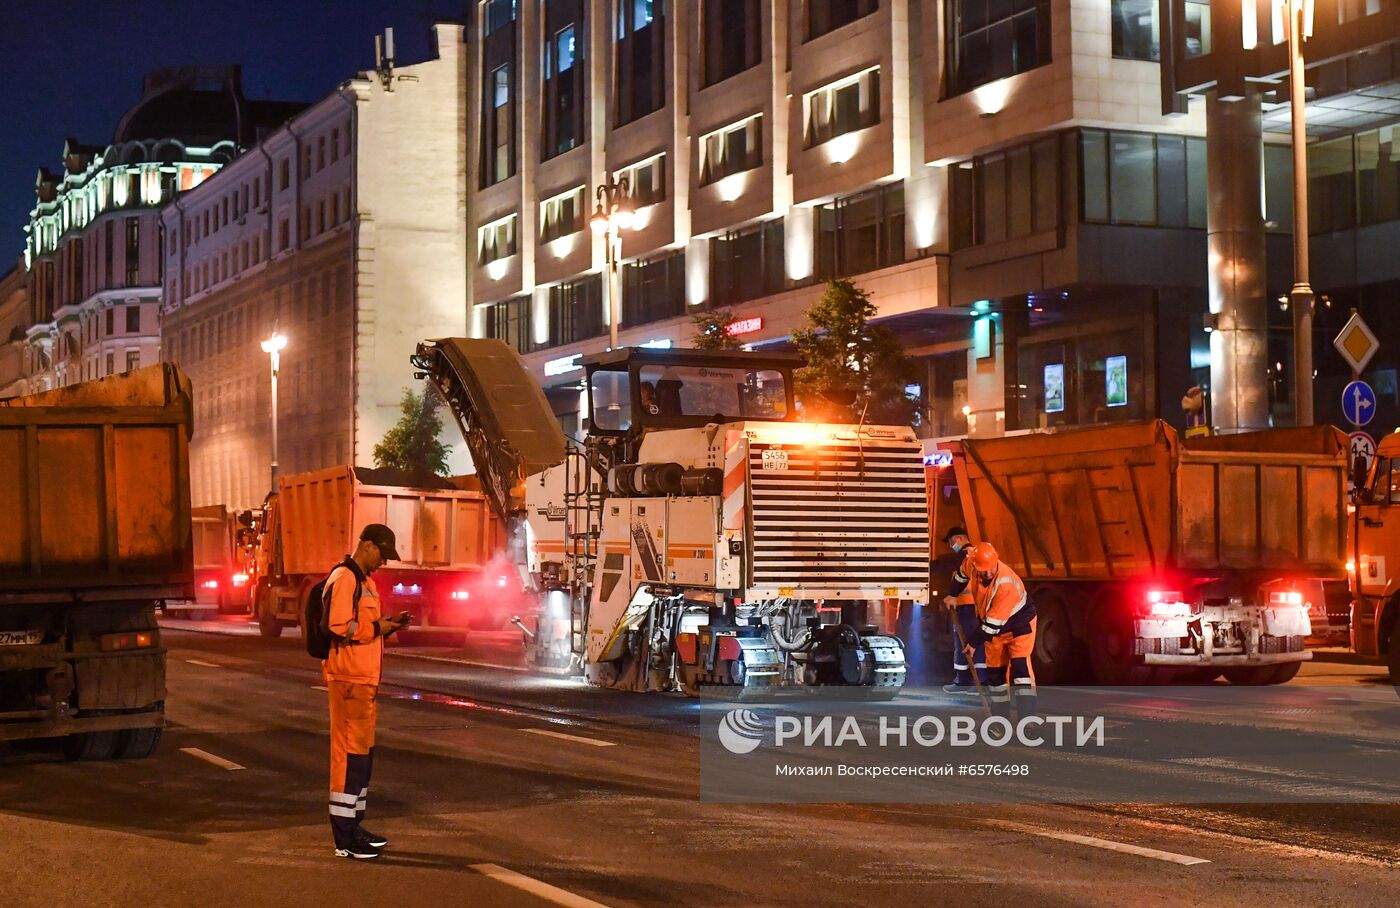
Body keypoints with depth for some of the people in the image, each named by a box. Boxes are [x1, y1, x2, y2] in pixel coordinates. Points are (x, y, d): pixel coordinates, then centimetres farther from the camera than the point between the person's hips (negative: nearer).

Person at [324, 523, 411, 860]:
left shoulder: (365, 581, 18)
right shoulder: (343, 579, -13)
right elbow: (337, 628, -23)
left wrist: (388, 625, 7)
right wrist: (377, 628, -15)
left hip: (365, 679, 10)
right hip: (348, 679, -10)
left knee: (363, 751, 15)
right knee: (349, 752, -8)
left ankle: (354, 825, 24)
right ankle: (345, 838, -5)